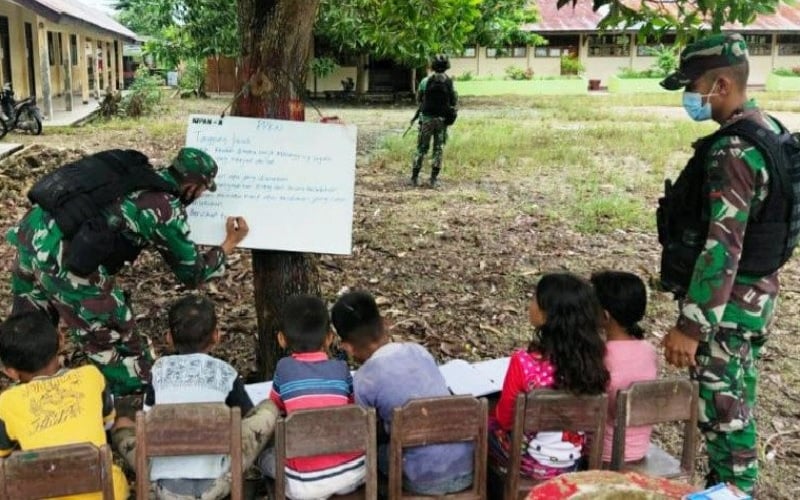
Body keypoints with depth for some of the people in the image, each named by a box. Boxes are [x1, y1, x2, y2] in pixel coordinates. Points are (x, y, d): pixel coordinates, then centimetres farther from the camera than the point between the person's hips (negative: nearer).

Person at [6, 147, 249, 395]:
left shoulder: (136, 172, 17)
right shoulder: (168, 209, -3)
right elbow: (192, 273, 10)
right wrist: (228, 244, 24)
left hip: (32, 230, 9)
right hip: (60, 255, -9)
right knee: (125, 353, 7)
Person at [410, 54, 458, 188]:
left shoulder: (426, 81, -6)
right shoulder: (449, 83, -4)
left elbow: (418, 98, 5)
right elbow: (454, 102, 2)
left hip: (427, 118, 0)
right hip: (442, 119, 1)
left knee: (422, 149, 8)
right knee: (438, 149, 8)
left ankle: (415, 177, 8)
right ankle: (434, 179, 6)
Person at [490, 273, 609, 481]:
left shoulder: (524, 362, -27)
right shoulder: (592, 358, -12)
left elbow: (505, 419, -13)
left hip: (531, 463, -5)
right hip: (573, 462, 5)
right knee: (496, 420, 28)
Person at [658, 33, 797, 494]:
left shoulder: (734, 150, -24)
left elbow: (722, 247, -28)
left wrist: (691, 326, -26)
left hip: (728, 300, -10)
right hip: (754, 292, 10)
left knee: (723, 410, 2)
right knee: (735, 403, 20)